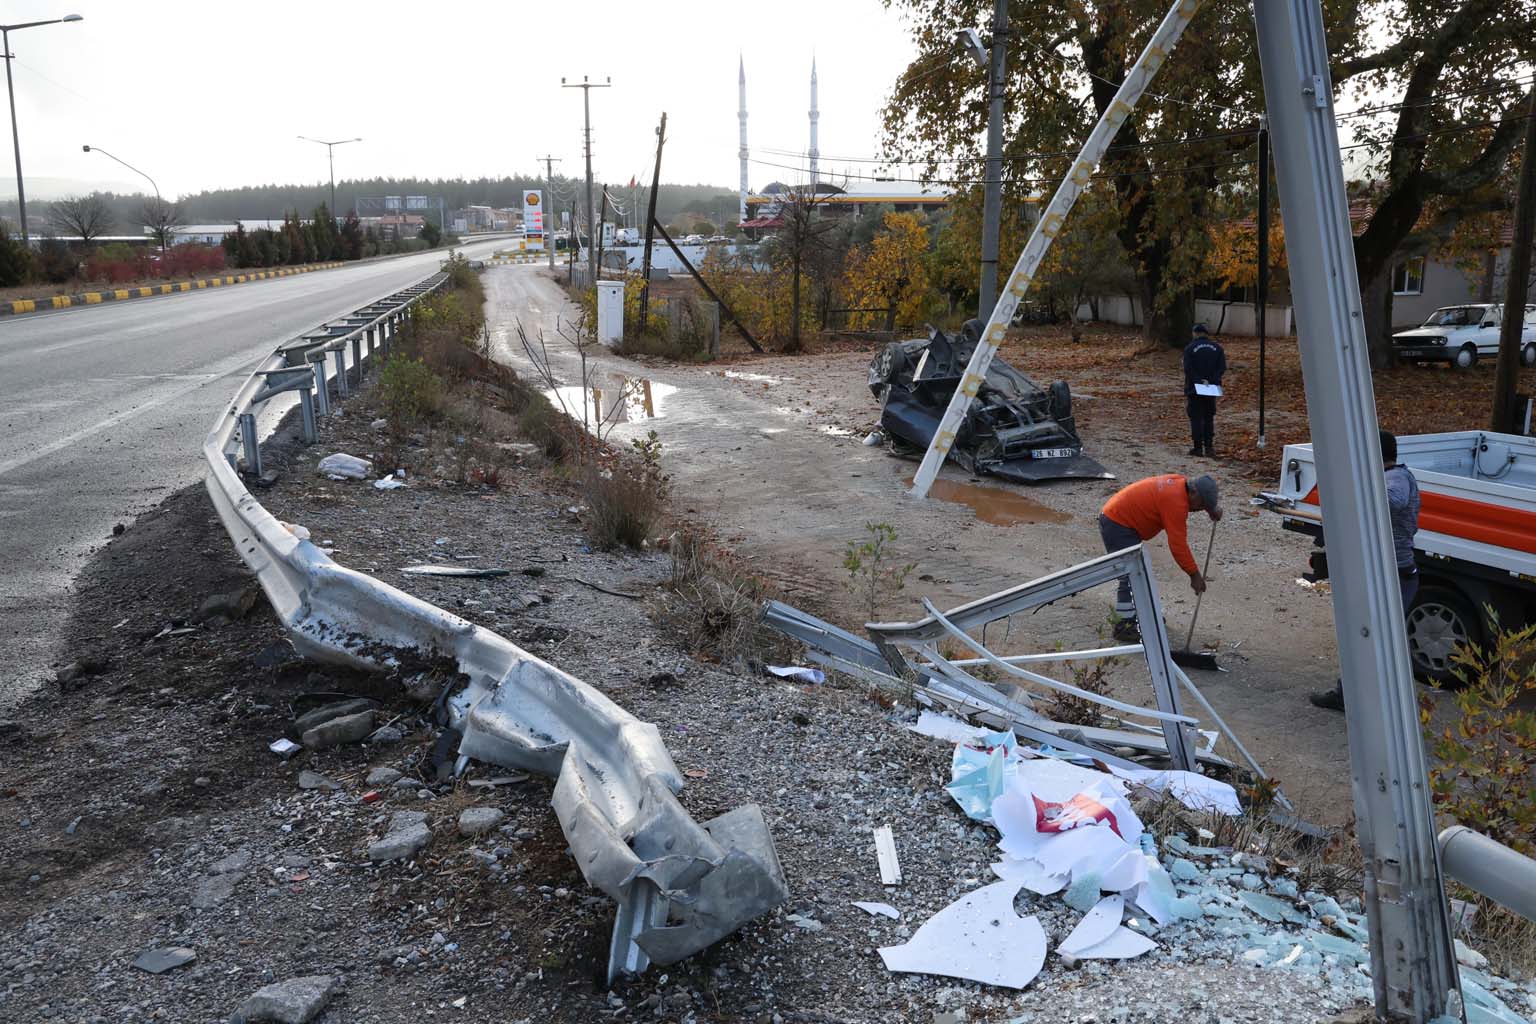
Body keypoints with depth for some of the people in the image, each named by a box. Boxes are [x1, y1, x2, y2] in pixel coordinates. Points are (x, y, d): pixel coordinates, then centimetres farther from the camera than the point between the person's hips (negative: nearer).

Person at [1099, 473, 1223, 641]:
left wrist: (1212, 508, 10)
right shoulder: (1175, 502, -23)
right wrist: (1195, 575, -15)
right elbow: (1178, 544, -22)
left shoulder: (1180, 482, 4)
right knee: (1131, 576, -12)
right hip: (1116, 525, -11)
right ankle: (1124, 626, -10)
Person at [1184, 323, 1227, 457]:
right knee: (1209, 417, 13)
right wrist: (1212, 380, -8)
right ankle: (1209, 446, 9)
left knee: (1196, 417, 1)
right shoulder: (1217, 347, 6)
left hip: (1194, 388, -4)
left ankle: (1198, 447, -1)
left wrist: (1199, 381, -13)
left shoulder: (1190, 348, -7)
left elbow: (1188, 369, -15)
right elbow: (1222, 367, -2)